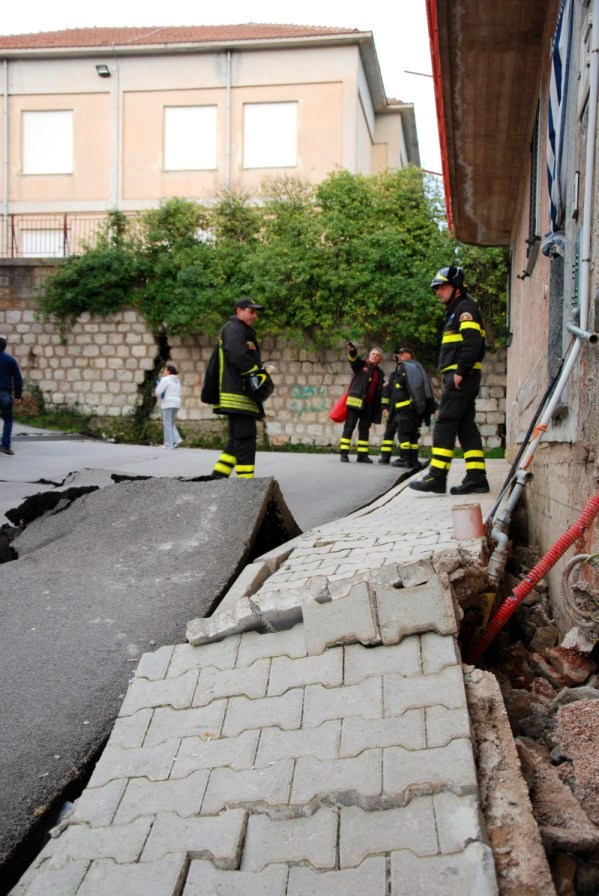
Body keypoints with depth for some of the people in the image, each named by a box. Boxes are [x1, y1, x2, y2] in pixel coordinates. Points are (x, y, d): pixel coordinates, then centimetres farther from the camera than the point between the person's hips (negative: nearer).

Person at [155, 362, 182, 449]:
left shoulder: (165, 379, -8)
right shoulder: (177, 380, 17)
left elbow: (158, 392, -12)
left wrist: (160, 396, 10)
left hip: (168, 404, -7)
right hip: (176, 403, 7)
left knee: (167, 424, -3)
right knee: (171, 423, 15)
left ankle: (168, 444, -4)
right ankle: (177, 439, -2)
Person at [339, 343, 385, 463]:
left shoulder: (380, 373, 18)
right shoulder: (361, 365, 5)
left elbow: (381, 392, 18)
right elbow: (353, 359, -17)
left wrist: (381, 408, 9)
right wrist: (351, 350, -39)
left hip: (369, 404, 5)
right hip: (356, 401, -5)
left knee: (364, 429, 7)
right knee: (349, 426, -6)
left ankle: (362, 454, 11)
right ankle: (343, 453, -7)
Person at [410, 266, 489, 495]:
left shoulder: (465, 308, -6)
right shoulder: (455, 311, 25)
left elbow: (472, 341, -19)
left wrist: (460, 371, -22)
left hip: (461, 377, -10)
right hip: (458, 377, 10)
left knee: (445, 424, -11)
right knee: (466, 426, 7)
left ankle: (437, 476, -12)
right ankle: (476, 477, 6)